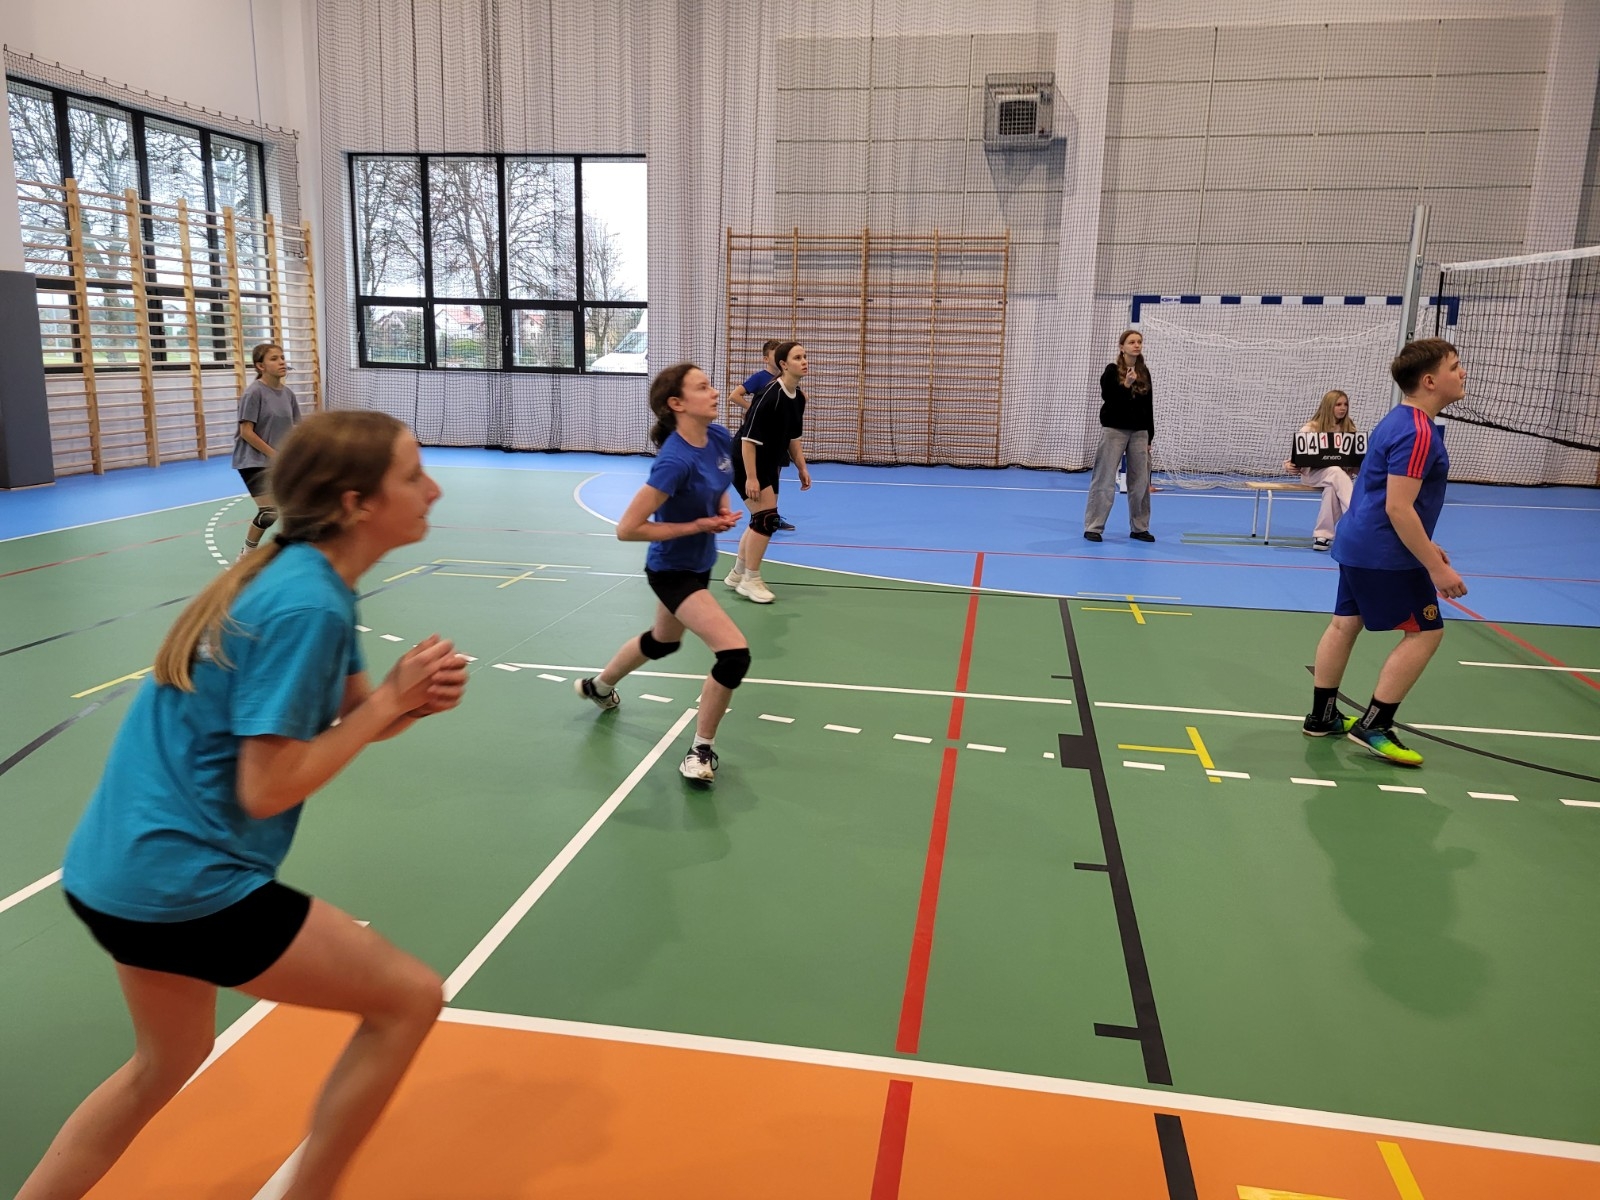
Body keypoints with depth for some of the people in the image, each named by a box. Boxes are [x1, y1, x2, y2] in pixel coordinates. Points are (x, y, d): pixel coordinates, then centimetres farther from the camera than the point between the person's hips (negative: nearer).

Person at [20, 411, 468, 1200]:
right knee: (409, 999, 2)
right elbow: (268, 791, -22)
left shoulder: (308, 577, 4)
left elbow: (348, 719, 11)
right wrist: (389, 699, -16)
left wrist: (416, 698, -9)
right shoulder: (307, 605, -24)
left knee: (168, 1062, 30)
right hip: (185, 878, -10)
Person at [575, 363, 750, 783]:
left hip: (699, 564, 9)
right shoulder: (675, 461, -32)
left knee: (663, 641, 31)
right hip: (673, 571, -9)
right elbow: (627, 529, -30)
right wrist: (698, 525, -24)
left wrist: (724, 509, -8)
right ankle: (702, 749, 2)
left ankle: (598, 686, 59)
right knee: (735, 654, -19)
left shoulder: (720, 437, -9)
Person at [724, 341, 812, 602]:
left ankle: (738, 574, 27)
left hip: (769, 465, 9)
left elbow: (793, 437, 16)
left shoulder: (798, 398, 2)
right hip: (747, 464, -9)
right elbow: (749, 438, -24)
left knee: (760, 520, 13)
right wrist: (751, 477, -26)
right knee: (767, 517, -12)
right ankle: (750, 581, 0)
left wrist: (802, 468, 11)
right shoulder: (769, 395, -23)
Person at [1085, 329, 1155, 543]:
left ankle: (1139, 528, 18)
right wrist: (1125, 385, -23)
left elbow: (1148, 406, 12)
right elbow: (1107, 398, -11)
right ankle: (1093, 527, 2)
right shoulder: (1112, 370, -6)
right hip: (1114, 430, -5)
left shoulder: (1144, 372, 9)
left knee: (1140, 482, 7)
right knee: (1105, 481, -4)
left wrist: (1149, 437, 10)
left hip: (1139, 432, 5)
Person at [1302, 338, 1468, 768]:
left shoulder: (1399, 421, 11)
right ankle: (1373, 727, 2)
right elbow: (1398, 508, -25)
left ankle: (1322, 716, 22)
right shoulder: (1417, 432, -20)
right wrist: (1436, 567, -22)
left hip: (1359, 543, 10)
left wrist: (1423, 545, 24)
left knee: (1345, 623, 13)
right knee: (1425, 632, -1)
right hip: (1384, 553, -10)